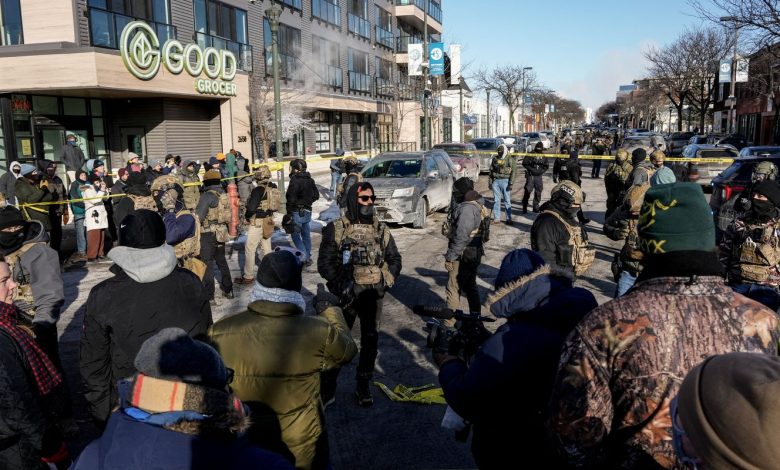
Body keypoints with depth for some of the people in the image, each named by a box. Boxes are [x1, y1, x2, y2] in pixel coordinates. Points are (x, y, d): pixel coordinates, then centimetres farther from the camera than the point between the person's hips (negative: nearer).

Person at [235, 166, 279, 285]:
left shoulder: (259, 190, -21)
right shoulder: (273, 188, 3)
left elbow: (251, 207, -24)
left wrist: (246, 215, -5)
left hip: (257, 223, -8)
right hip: (268, 222, 8)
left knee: (249, 249, 1)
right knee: (267, 248, 17)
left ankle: (248, 277, 6)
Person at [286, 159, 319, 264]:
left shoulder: (295, 180, -18)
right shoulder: (309, 180, 6)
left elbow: (291, 199, -19)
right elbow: (316, 195, 12)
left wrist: (289, 212, -7)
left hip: (297, 212, -8)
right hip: (307, 211, 8)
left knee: (295, 235, 2)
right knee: (306, 234, 16)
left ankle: (305, 257, -5)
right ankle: (308, 257, 23)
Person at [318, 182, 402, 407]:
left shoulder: (381, 229, 5)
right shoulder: (336, 229, -6)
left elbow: (395, 259, 11)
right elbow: (325, 263, -8)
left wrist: (386, 281, -3)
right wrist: (341, 286, -18)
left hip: (373, 294, 3)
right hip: (347, 294, -3)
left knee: (370, 341, 11)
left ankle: (364, 386, 27)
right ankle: (327, 388, 20)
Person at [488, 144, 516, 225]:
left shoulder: (510, 159, -4)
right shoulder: (495, 159, 11)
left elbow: (513, 172, -7)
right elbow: (491, 170, 17)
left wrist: (511, 183, -13)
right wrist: (490, 182, 13)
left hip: (505, 181, -4)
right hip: (496, 181, 4)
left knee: (507, 200, -2)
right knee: (496, 200, 5)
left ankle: (509, 219, 3)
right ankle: (496, 218, 12)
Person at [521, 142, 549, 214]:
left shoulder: (544, 156, 8)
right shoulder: (530, 155, -5)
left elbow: (546, 166, 12)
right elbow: (524, 163, -6)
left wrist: (541, 171, -4)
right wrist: (531, 169, -13)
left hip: (538, 176, 4)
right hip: (530, 175, -4)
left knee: (538, 192, 8)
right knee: (527, 191, -9)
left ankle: (536, 207, 20)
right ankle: (524, 207, -5)